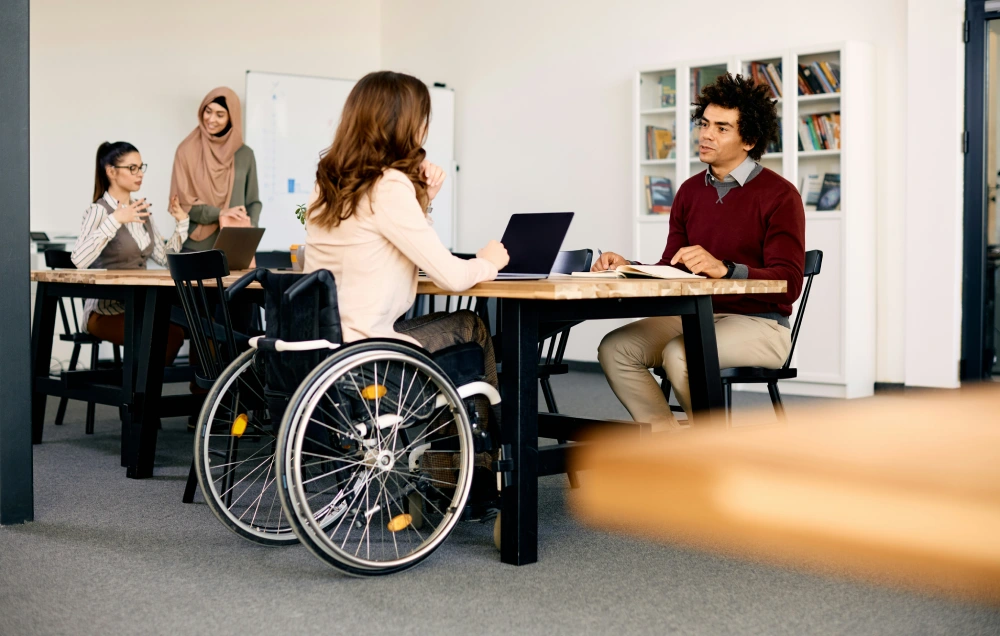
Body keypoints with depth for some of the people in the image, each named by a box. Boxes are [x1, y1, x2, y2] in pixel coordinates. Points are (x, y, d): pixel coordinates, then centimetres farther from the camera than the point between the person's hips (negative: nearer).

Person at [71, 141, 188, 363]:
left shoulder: (140, 210, 14)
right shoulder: (99, 210, -9)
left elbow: (165, 258, 14)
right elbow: (79, 260, -27)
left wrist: (181, 223, 3)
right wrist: (115, 221, -29)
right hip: (105, 311, -7)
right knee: (168, 336, -30)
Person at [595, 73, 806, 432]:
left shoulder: (779, 196, -9)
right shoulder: (690, 192, 12)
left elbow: (789, 283, -18)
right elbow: (670, 271, 14)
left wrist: (723, 269, -33)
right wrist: (628, 268, -7)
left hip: (759, 324, -7)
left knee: (679, 354, -32)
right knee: (615, 348, -13)